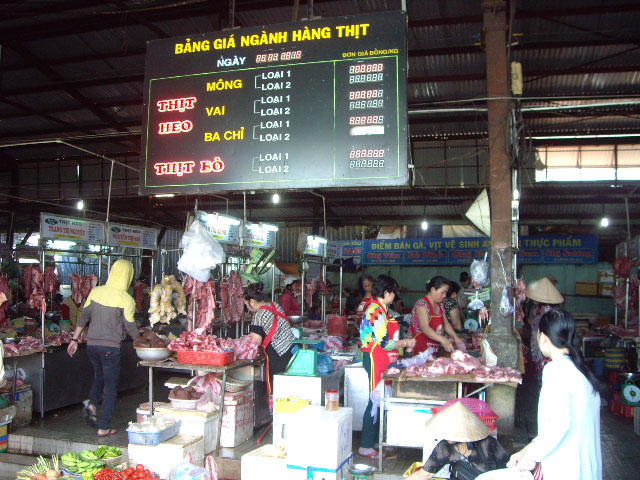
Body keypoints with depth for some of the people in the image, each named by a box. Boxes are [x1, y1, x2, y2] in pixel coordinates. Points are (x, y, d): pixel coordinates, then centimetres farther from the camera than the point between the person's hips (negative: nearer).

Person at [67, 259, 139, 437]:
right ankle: (103, 427, 7)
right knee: (111, 385, 5)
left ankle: (92, 404, 5)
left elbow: (83, 317, 6)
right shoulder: (126, 299, -11)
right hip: (111, 346, -5)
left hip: (91, 344, 5)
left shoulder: (96, 292, 2)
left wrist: (75, 339, 14)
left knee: (100, 375, 27)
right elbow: (130, 326, -7)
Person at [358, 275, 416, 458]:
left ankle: (375, 441, 23)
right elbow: (384, 343, -21)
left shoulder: (378, 308, 15)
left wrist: (403, 343, 15)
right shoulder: (377, 311, -18)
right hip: (376, 360, -10)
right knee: (376, 401, -4)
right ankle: (366, 446, 4)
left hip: (381, 360, 10)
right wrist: (406, 343, -7)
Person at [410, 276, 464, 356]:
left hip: (435, 348, 7)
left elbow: (445, 323, 16)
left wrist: (455, 337, -1)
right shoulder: (422, 304, -14)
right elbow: (425, 328, -25)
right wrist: (443, 340, -35)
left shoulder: (440, 305, 14)